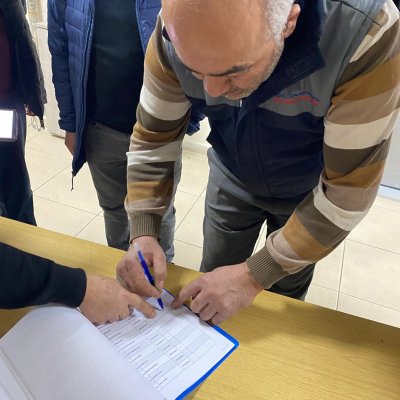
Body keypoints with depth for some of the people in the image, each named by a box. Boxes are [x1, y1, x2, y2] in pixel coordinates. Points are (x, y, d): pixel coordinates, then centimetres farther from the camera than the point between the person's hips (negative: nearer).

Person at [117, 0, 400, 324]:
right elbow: (153, 137, -15)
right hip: (232, 179, 2)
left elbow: (349, 189, -31)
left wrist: (253, 276, -31)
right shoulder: (176, 31, -27)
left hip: (311, 192, -1)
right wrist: (144, 234, -27)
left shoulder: (367, 33, -36)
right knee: (210, 302, 16)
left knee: (286, 295, 20)